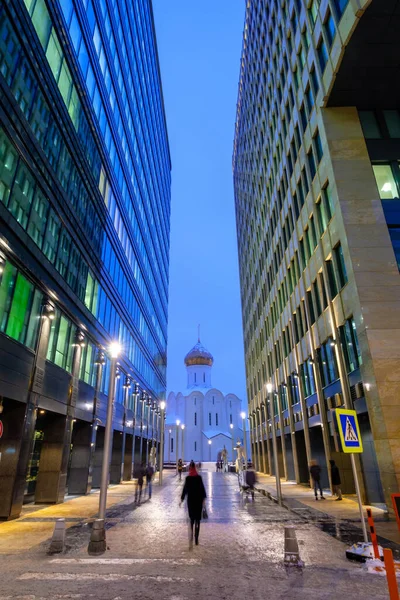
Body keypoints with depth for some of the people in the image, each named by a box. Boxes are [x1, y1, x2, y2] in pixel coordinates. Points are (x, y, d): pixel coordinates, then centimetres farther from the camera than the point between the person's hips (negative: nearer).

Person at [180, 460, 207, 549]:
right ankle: (196, 540, 12)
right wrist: (204, 499, -3)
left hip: (190, 500, 0)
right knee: (197, 519, 11)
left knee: (191, 519, 8)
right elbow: (202, 488, -8)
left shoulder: (187, 478, -8)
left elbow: (185, 489, -7)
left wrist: (181, 500, 1)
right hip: (199, 499, 0)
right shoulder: (199, 477, -8)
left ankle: (191, 539, -10)